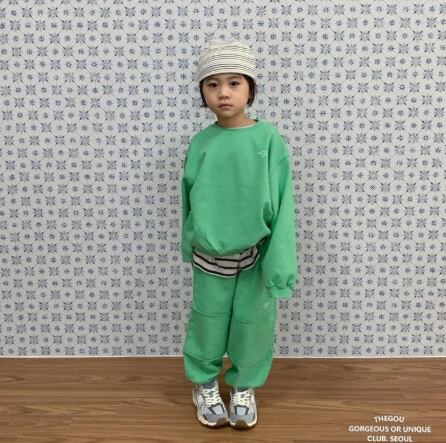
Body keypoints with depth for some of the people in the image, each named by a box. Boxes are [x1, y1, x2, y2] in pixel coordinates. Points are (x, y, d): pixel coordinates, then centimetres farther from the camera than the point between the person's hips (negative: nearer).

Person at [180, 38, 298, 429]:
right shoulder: (200, 143, -5)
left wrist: (281, 259, -15)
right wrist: (189, 244, 12)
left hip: (256, 253, -1)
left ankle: (244, 386, 37)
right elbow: (188, 198, 6)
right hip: (210, 256, 1)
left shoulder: (269, 139, -11)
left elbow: (282, 203, -11)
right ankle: (204, 383, 38)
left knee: (252, 323, 13)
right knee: (208, 321, 15)